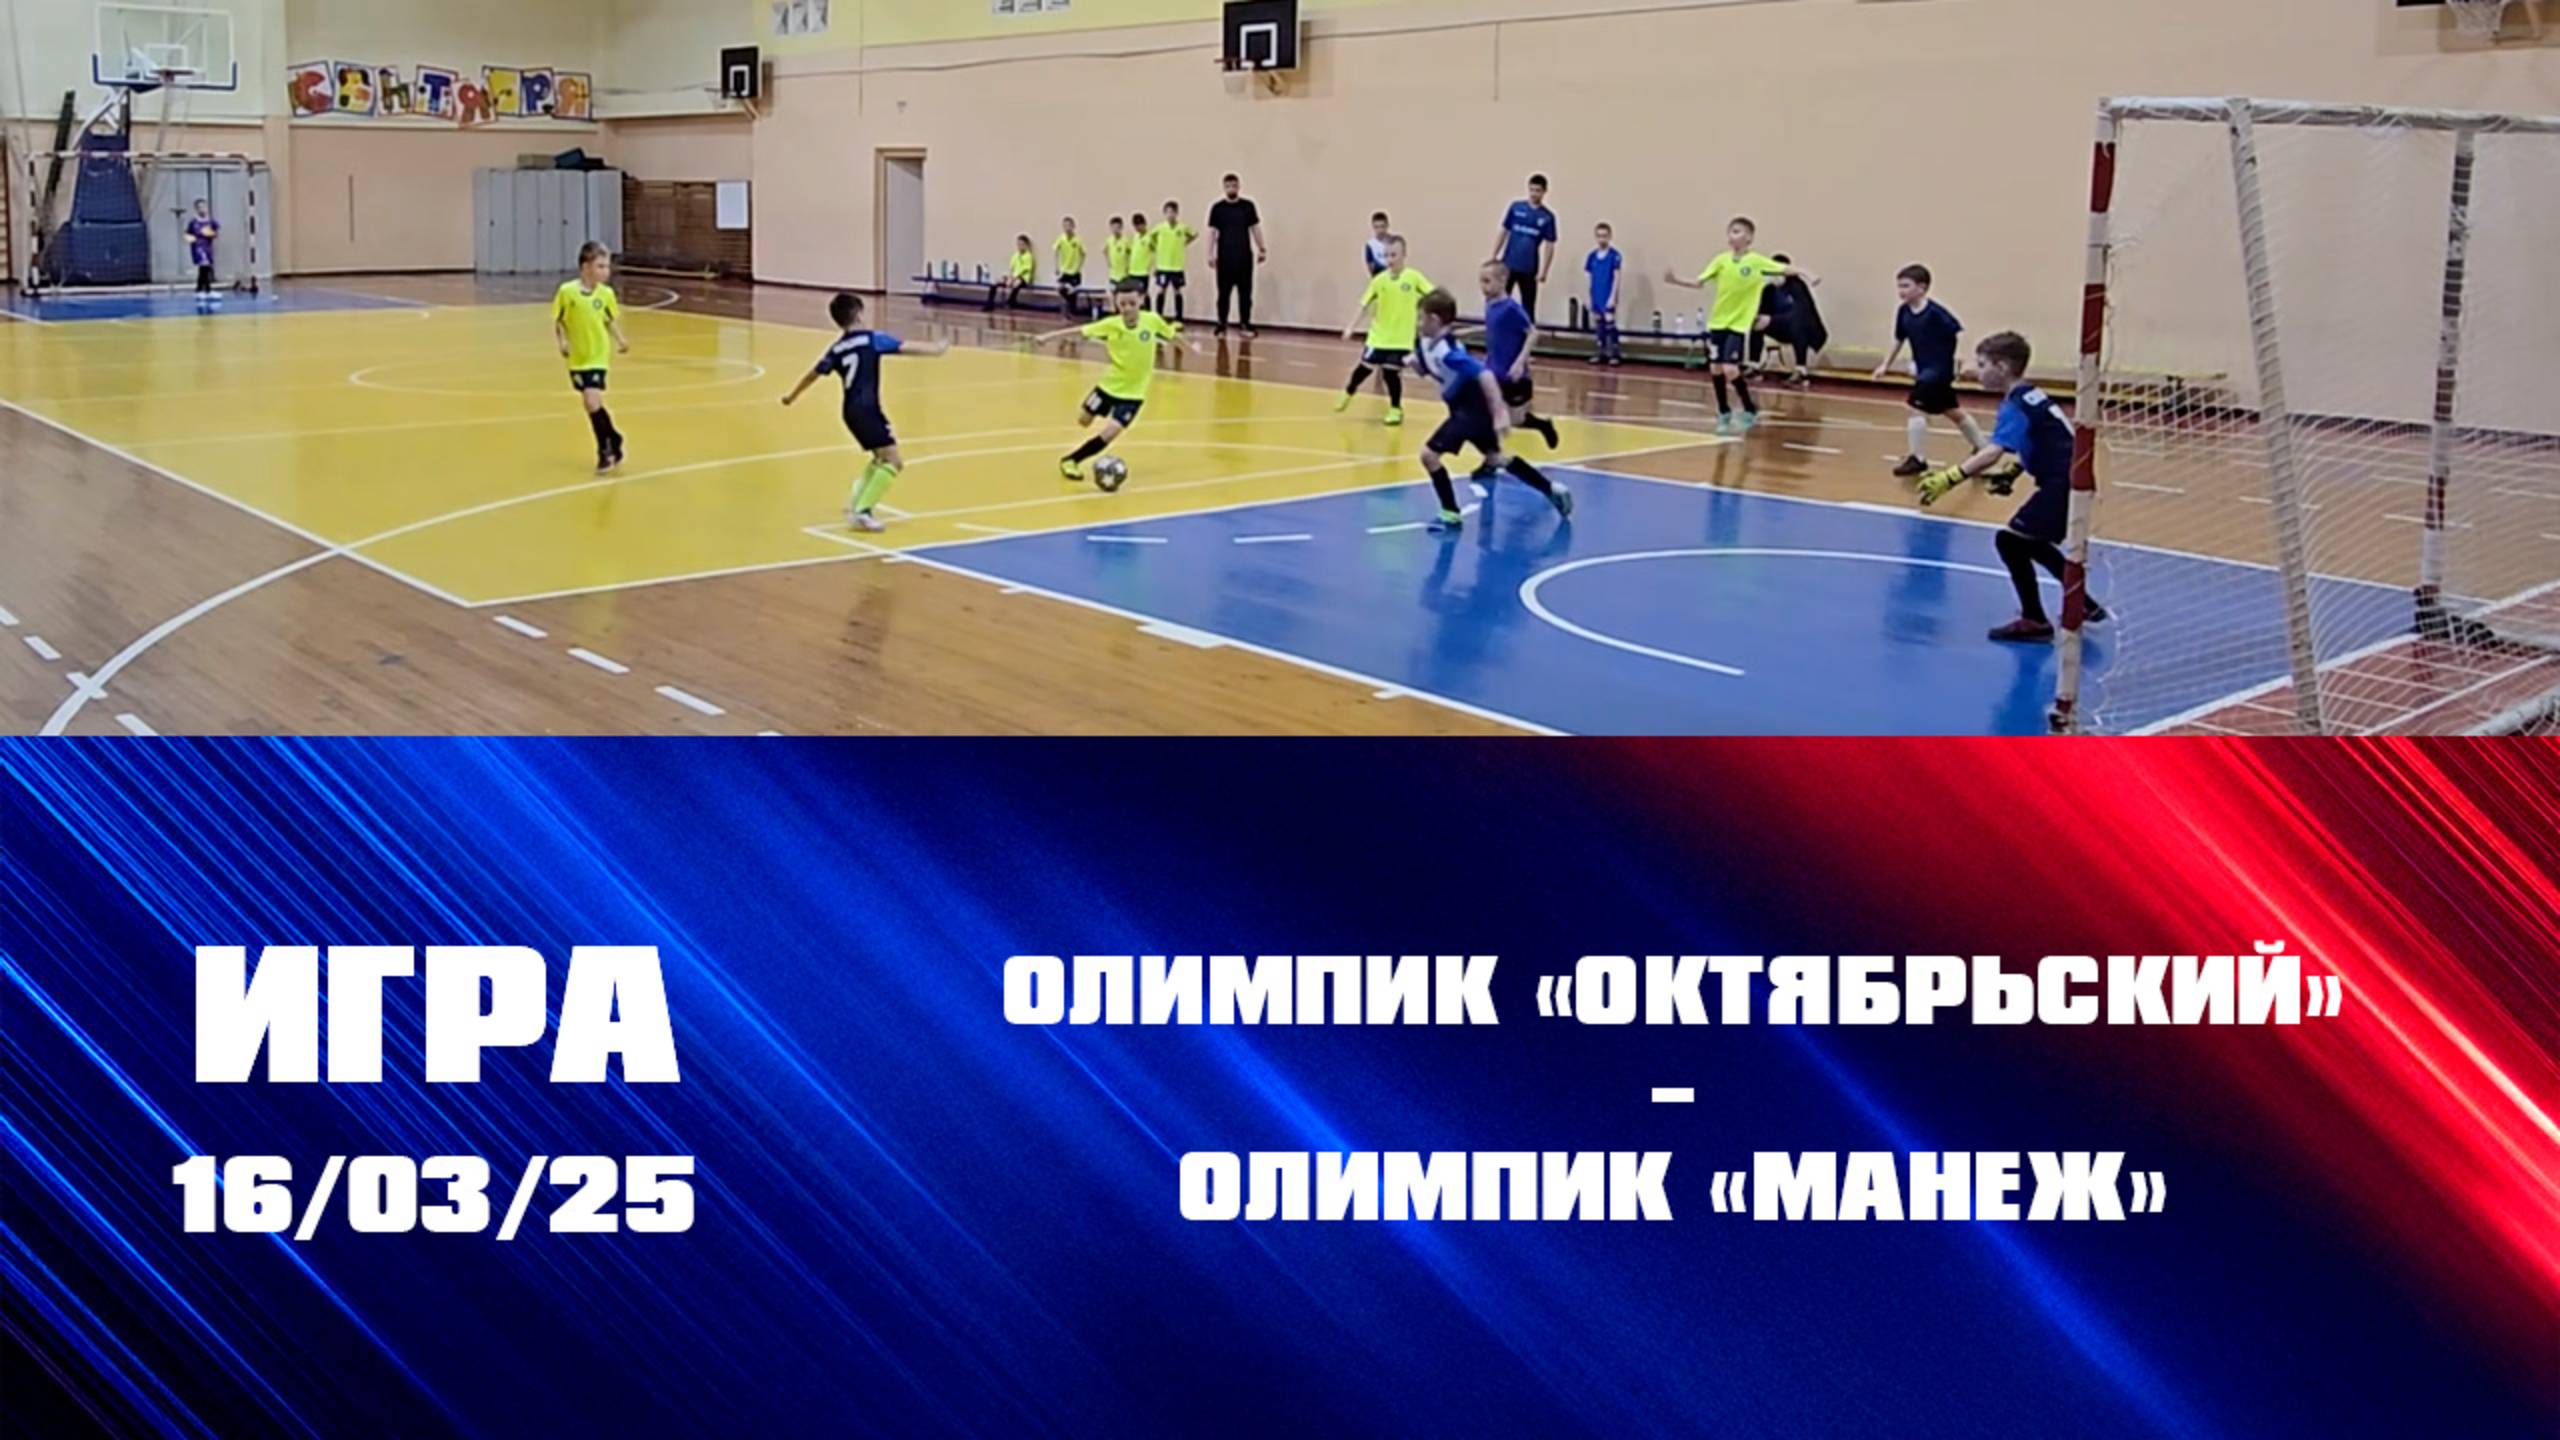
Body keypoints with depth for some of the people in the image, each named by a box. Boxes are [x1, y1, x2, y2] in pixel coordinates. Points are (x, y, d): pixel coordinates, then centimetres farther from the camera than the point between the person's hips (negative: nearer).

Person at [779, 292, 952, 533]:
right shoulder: (871, 339, -5)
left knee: (881, 458, 25)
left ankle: (856, 502, 21)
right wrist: (936, 348, 10)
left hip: (851, 411, 8)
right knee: (893, 460, -8)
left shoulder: (836, 349, 14)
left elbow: (813, 374, 25)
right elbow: (907, 347, -5)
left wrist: (792, 395, 41)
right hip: (867, 408, -8)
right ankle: (861, 511, -16)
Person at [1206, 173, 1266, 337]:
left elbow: (1255, 228, 10)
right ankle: (1222, 325, 11)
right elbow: (1212, 231, 2)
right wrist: (1211, 254, -4)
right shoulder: (1217, 208, 1)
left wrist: (1261, 249, 6)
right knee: (1223, 292, 3)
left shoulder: (1248, 206, 5)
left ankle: (1245, 324, 6)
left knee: (1245, 292, 2)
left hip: (1244, 257, 1)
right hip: (1225, 257, -1)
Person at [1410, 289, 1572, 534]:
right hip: (1465, 407, 10)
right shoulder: (1427, 344, 0)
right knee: (1496, 458, 24)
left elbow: (1485, 376, -36)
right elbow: (1429, 370, 21)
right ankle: (1553, 490, 35)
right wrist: (1414, 362, 0)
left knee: (1429, 453, -14)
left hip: (1474, 408, -10)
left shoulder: (1447, 351, -28)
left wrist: (1500, 413, -40)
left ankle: (1451, 515, -4)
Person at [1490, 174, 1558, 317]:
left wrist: (1543, 271, -8)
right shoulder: (1516, 207, 2)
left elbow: (1549, 245, -1)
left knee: (1528, 307, 7)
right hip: (1507, 264, 1)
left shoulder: (1548, 217, -1)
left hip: (1529, 269, -1)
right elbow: (1503, 233, 7)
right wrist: (1493, 258, 3)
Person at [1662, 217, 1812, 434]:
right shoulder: (1722, 260, 1)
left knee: (1730, 370, -14)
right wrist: (1677, 279, -11)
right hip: (1718, 322, 4)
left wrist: (1804, 274, -29)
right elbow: (1699, 283, 2)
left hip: (1739, 324, -4)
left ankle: (1750, 411, 7)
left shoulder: (1757, 261, -9)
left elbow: (1784, 269, -13)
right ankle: (1724, 415, 22)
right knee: (1715, 368, 5)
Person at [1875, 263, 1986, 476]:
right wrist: (1886, 365, 12)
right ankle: (1982, 451, 35)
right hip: (1925, 369, 8)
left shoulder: (1935, 312, -21)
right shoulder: (1903, 311, 0)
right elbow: (1899, 340, 13)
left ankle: (1918, 459, -6)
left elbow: (1960, 334, -16)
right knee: (1954, 411, 20)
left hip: (1939, 369, -8)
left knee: (1917, 409, -15)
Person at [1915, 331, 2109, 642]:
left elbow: (1993, 452, -31)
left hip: (2064, 484, -11)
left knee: (2010, 541, -11)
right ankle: (2086, 605, 37)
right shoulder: (2031, 396, 14)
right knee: (2030, 543, 26)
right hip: (2069, 481, 11)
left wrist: (1949, 478, -37)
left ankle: (2034, 621, -4)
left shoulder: (2016, 405, -17)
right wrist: (2011, 472, 16)